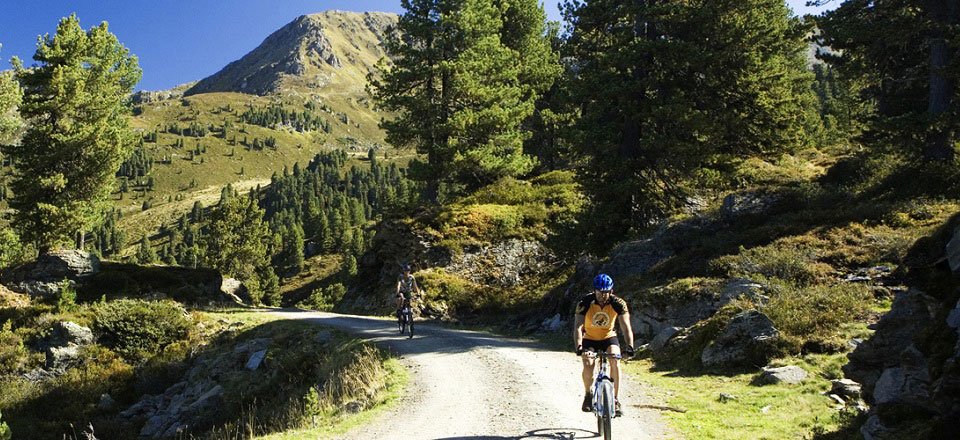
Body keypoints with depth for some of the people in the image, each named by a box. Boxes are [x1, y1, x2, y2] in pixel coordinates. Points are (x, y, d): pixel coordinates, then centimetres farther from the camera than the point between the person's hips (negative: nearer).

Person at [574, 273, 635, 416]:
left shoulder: (618, 303, -23)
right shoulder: (585, 303, -27)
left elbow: (626, 327, -29)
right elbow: (577, 327, -33)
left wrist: (629, 346, -46)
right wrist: (579, 348, -49)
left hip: (608, 337, 1)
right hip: (589, 338, -1)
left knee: (615, 361, -25)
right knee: (588, 365, -23)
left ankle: (615, 399, -12)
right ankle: (588, 394, 6)